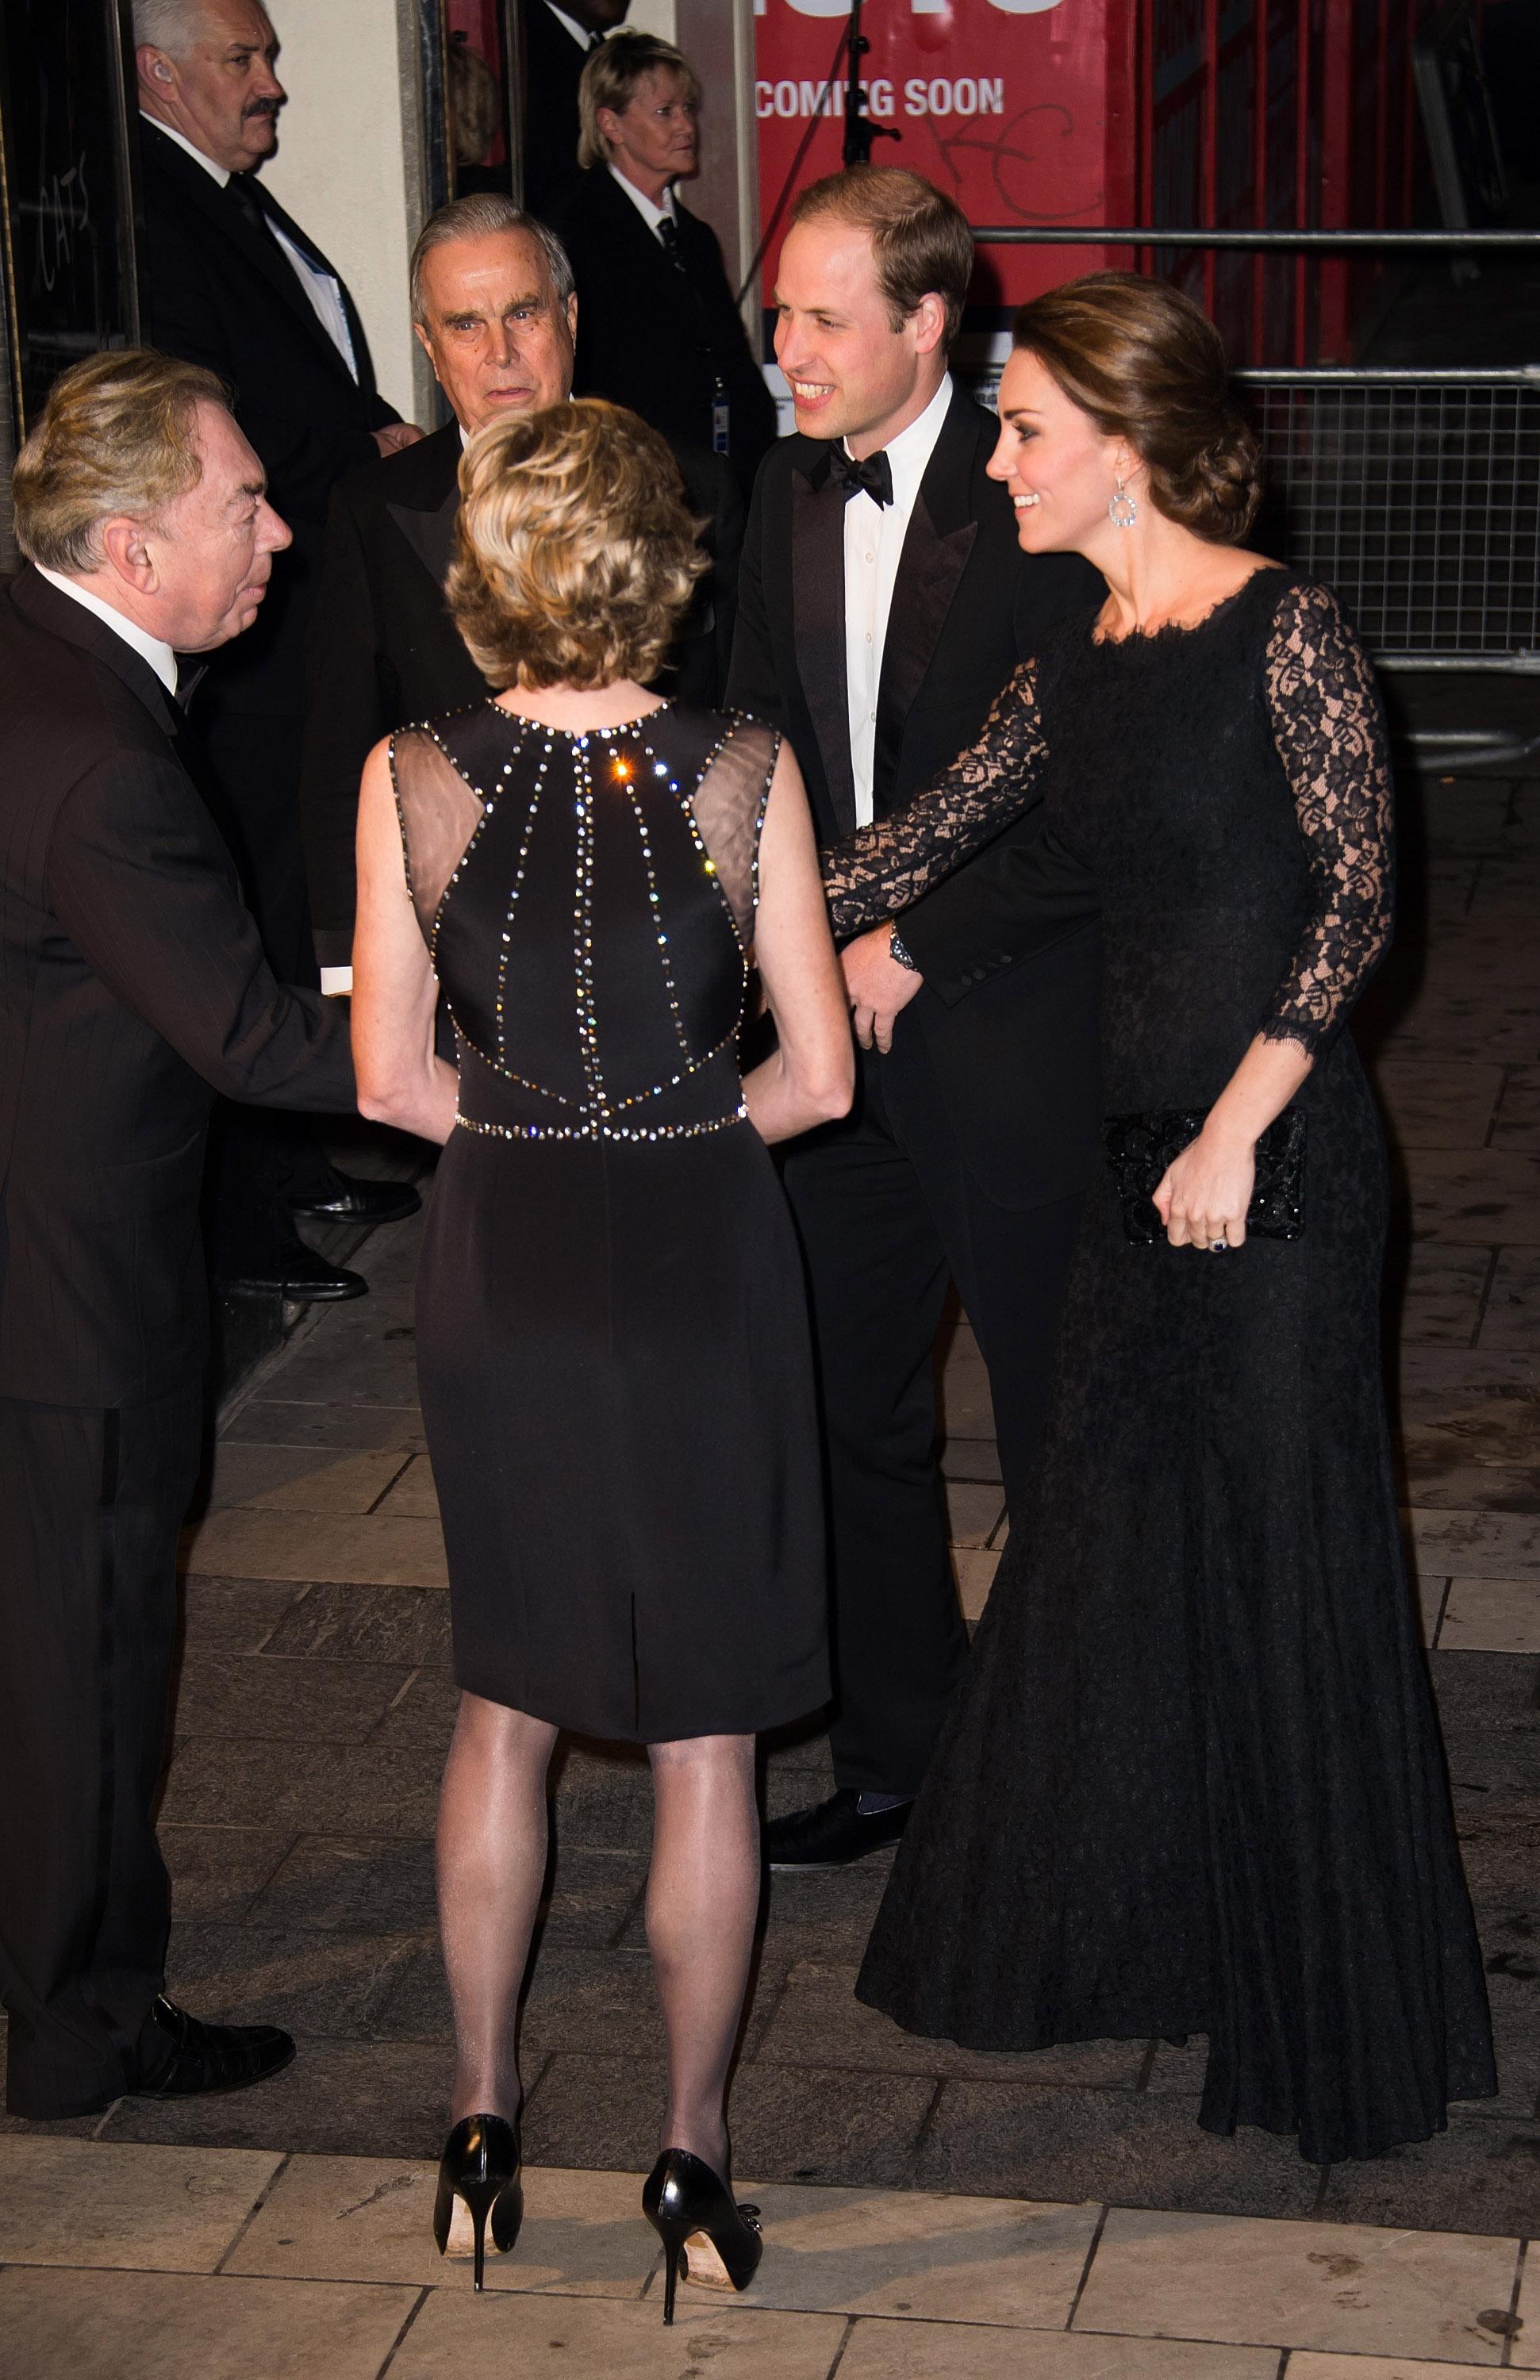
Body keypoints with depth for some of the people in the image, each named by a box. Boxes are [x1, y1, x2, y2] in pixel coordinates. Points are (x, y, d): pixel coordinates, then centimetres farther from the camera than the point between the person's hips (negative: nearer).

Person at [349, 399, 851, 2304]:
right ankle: (693, 2160, 20)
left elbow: (389, 1079, -3)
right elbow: (819, 1076, -6)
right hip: (701, 1268, -2)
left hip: (499, 1267, 2)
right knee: (702, 1739, 10)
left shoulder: (410, 781, -8)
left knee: (504, 1708, 20)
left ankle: (482, 2126, 28)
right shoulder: (743, 774, -11)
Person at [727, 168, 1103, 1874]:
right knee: (853, 1413, 15)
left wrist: (917, 946, -15)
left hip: (1004, 1025, -7)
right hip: (835, 1020, 7)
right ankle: (893, 1754, 31)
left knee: (1060, 1430, 6)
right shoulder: (787, 490, 7)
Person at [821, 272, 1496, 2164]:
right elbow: (935, 835, 17)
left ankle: (1330, 2020, 19)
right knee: (1116, 1546, 14)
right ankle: (1118, 1936, 32)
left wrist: (1238, 1131, -17)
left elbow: (1360, 893, -14)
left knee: (1282, 1567, 2)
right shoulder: (1076, 661, 10)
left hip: (1279, 1160, -7)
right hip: (1145, 1151, 7)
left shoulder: (1282, 631, -12)